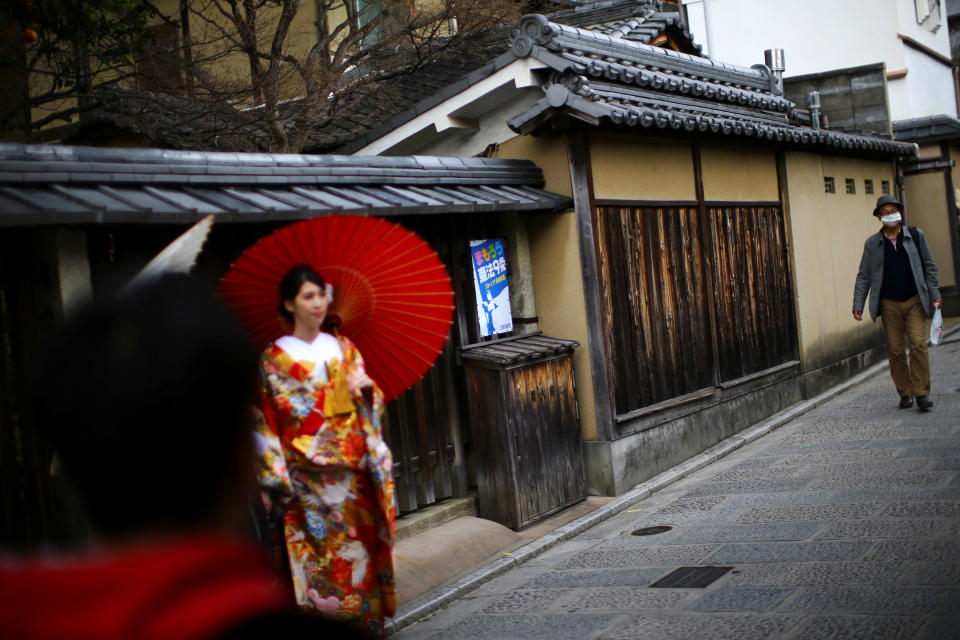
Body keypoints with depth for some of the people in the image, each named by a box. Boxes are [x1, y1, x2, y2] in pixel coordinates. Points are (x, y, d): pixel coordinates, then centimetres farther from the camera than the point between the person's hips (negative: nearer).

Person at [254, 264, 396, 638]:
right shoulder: (274, 358, -1)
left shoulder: (343, 348, 10)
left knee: (361, 548, 6)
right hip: (308, 478, -3)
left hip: (353, 472, 3)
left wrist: (364, 387, -10)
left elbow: (370, 405, 12)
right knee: (324, 557, -2)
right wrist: (278, 479, -7)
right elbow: (266, 424, -2)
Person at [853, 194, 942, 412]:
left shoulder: (915, 235, 5)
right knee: (895, 350, 2)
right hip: (889, 304, 1)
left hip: (914, 301, -1)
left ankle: (922, 393, -5)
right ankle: (905, 392, 13)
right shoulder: (872, 243, 4)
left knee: (918, 344, -11)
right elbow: (863, 276, 5)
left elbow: (929, 267, 9)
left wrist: (934, 294, 3)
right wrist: (858, 305, -2)